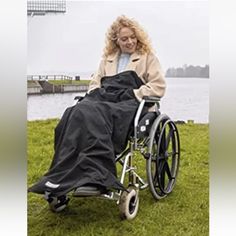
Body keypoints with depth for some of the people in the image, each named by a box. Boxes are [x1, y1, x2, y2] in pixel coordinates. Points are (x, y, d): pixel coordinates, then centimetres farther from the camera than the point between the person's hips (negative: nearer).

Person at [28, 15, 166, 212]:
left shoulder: (148, 56, 16)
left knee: (93, 115, -38)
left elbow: (158, 86, 6)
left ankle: (95, 178, -50)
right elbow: (95, 83, 31)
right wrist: (95, 95, 7)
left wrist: (133, 94, -7)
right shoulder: (108, 58, 31)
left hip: (128, 105, -4)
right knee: (75, 113, -31)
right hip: (103, 100, 4)